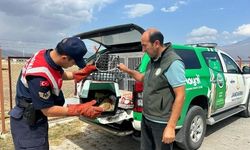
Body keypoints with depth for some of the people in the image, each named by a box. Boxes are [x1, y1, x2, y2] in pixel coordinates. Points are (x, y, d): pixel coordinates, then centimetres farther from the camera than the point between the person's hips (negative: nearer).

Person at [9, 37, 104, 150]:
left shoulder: (48, 54, -11)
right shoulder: (39, 76, -35)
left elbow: (61, 74, 10)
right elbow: (48, 110, -24)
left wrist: (81, 73, -4)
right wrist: (81, 110, -25)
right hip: (27, 123, -8)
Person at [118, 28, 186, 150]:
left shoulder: (173, 63, -20)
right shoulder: (152, 60, 7)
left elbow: (180, 96, -22)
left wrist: (171, 127, -23)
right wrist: (127, 70, 15)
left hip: (161, 123, -8)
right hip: (146, 118, 8)